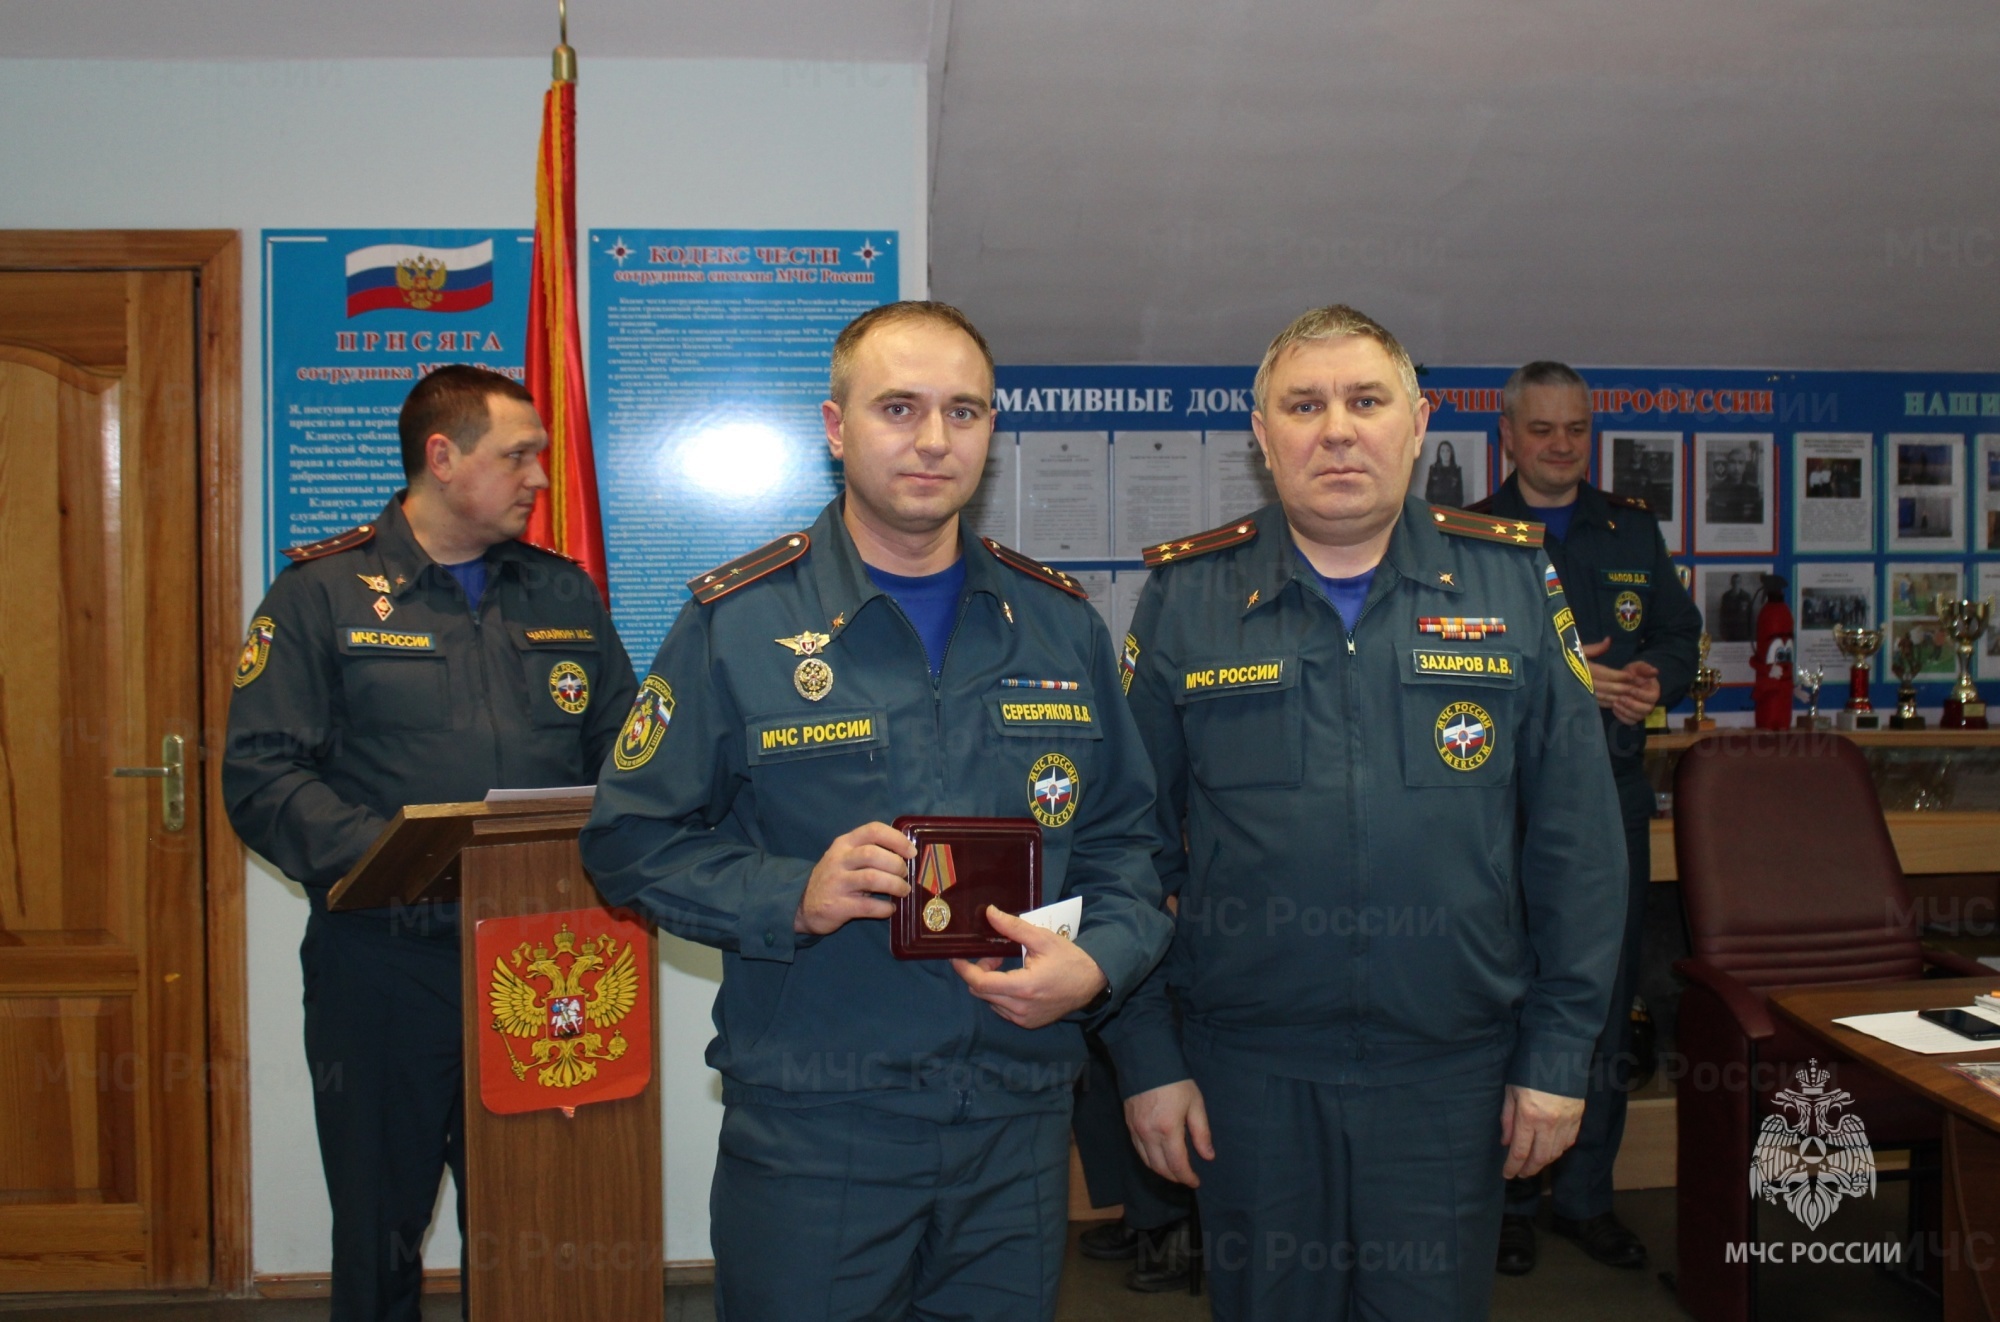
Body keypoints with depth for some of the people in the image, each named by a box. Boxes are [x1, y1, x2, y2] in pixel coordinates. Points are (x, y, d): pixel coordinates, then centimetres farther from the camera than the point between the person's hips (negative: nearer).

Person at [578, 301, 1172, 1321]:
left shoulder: (1059, 624, 6)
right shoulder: (737, 623, -4)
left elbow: (1122, 839, 11)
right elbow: (632, 841, -2)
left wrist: (1097, 964, -9)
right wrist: (793, 897, -18)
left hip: (1021, 1132, 3)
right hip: (809, 1133, -3)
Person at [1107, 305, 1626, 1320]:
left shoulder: (1513, 584, 1)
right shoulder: (1183, 598, -1)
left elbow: (1575, 840, 2)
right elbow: (1133, 845, 0)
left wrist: (1560, 1051, 0)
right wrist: (1145, 1055, -3)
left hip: (1452, 1066, 1)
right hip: (1248, 1071, 0)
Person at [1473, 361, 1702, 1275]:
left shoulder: (1633, 529, 13)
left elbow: (1679, 633, 13)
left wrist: (1654, 679, -9)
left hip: (1612, 799, 4)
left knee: (1605, 1003, 10)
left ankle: (1585, 1196, 24)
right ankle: (1506, 1198, 18)